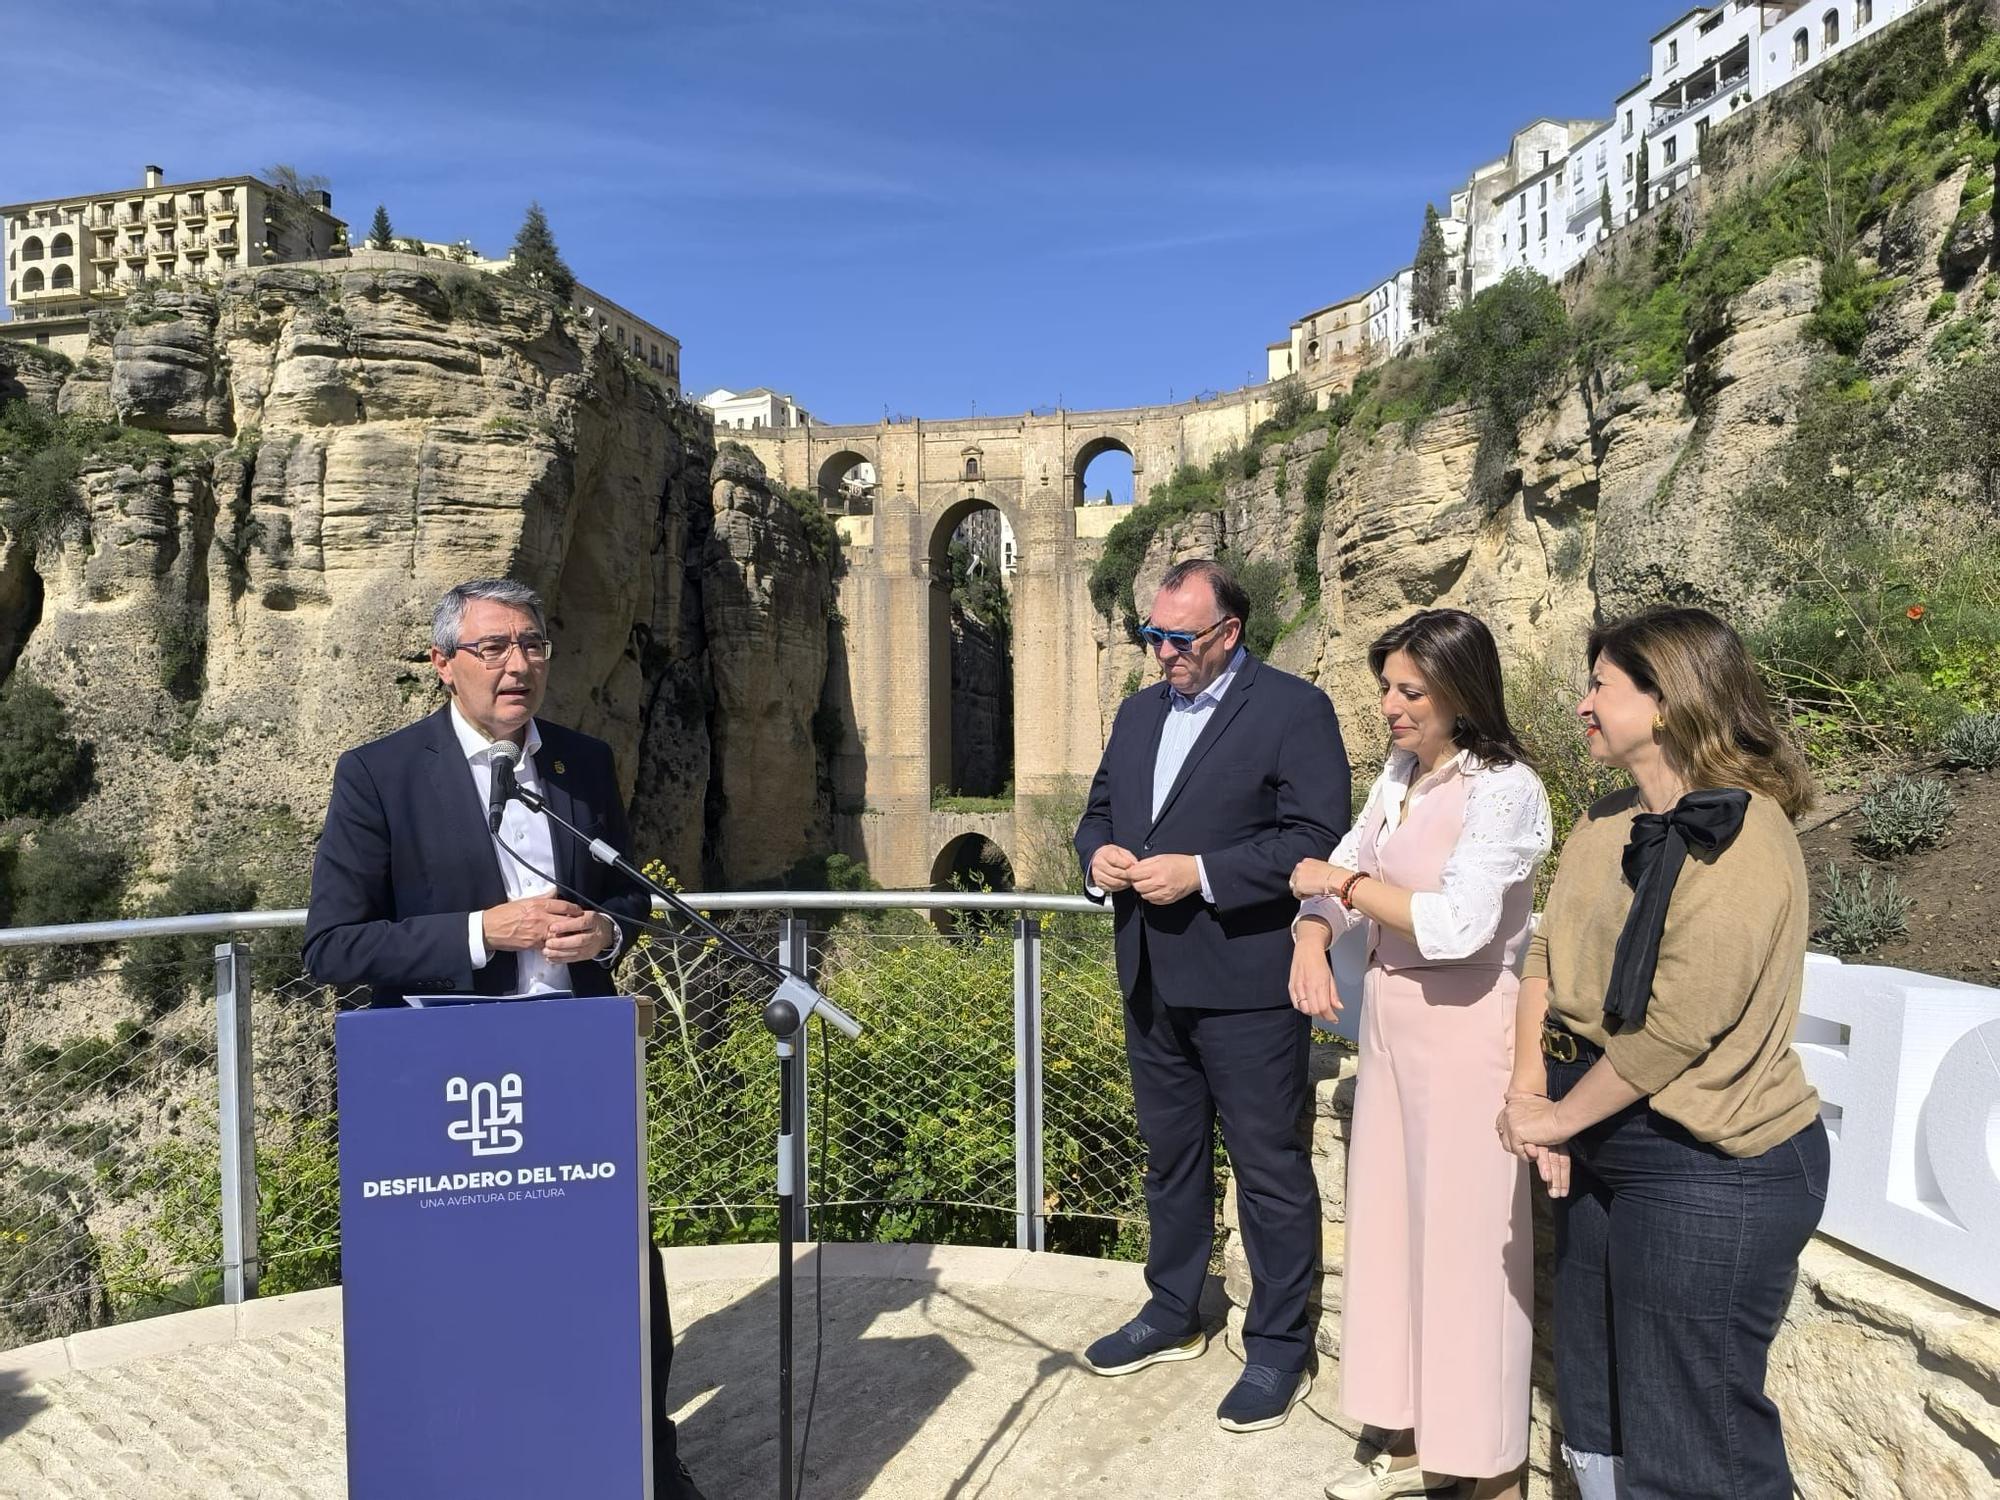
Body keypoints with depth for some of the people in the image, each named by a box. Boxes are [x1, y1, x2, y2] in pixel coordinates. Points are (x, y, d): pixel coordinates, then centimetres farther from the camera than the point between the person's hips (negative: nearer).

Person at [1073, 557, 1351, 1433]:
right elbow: (1099, 810, 20)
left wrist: (1200, 874, -23)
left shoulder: (1294, 709, -9)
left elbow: (1316, 839, -17)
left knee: (1268, 1168, 5)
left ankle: (1279, 1348, 22)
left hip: (1245, 983, -7)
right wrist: (1098, 855, -3)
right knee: (1170, 1156, 20)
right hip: (1151, 980, 7)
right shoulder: (1139, 713, 13)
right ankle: (1172, 1314, 38)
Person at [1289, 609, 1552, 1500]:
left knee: (1466, 1244, 3)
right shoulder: (1399, 775, 7)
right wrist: (1312, 939, -10)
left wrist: (1343, 882, -15)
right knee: (1393, 1226, 15)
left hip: (1464, 1032, -7)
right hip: (1390, 1023, 8)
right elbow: (1337, 874, 10)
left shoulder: (1506, 789, -15)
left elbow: (1456, 925, -25)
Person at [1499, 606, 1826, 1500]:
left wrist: (1557, 1118, -13)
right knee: (1596, 1425, 22)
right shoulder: (1607, 823, 7)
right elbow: (1548, 950, 5)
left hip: (1707, 1174, -8)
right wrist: (1529, 1089, -7)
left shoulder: (1741, 841, -20)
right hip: (1603, 1157, 8)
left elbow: (1674, 1027, -23)